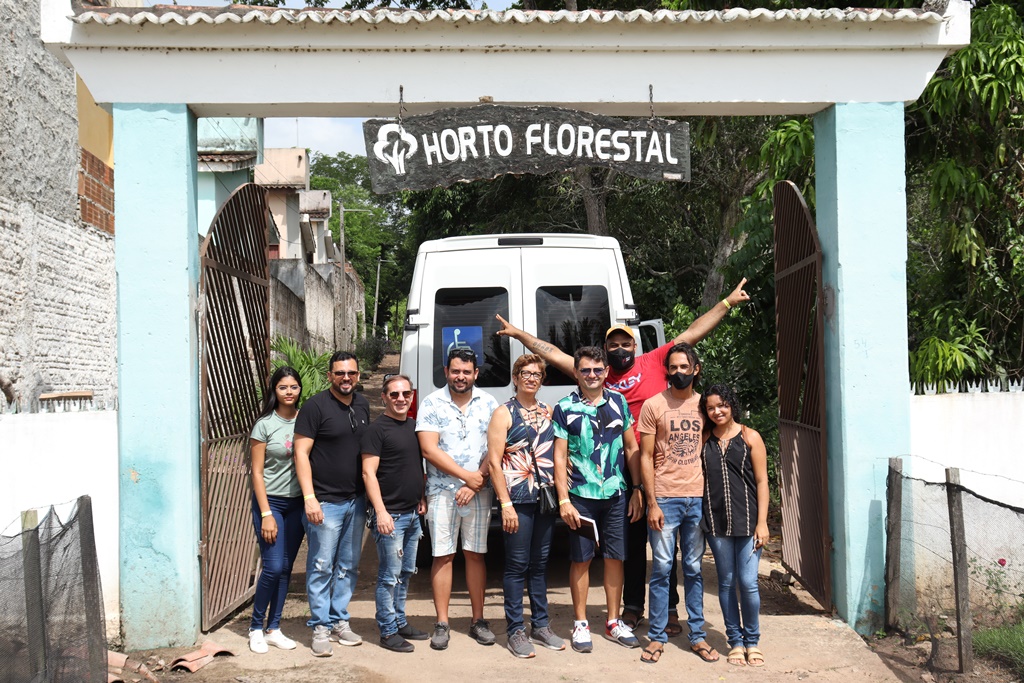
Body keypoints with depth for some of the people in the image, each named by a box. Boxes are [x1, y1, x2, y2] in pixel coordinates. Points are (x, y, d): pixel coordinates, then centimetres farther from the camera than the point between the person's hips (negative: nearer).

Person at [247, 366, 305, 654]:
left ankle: (273, 629, 18)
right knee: (273, 568, -8)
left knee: (286, 568, 6)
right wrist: (266, 514, -11)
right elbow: (257, 472, -6)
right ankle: (256, 628, 10)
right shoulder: (265, 425, -6)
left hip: (297, 503, 4)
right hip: (270, 501, -4)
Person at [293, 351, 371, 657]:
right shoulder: (316, 405, -9)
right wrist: (309, 497, -18)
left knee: (348, 566, 12)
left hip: (356, 502, 6)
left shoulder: (362, 405, 10)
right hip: (325, 503, -6)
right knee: (321, 567, -1)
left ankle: (339, 621, 24)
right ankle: (320, 628, 9)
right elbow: (301, 453, -11)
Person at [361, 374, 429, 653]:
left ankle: (400, 622, 27)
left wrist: (422, 497, 13)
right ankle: (388, 631, 6)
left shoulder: (415, 426, 12)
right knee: (389, 575, -3)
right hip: (390, 514, -8)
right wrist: (381, 512, -20)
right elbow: (369, 473, -14)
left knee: (406, 572, 15)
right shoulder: (377, 429, -10)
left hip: (413, 513, 8)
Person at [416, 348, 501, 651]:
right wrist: (467, 475, -11)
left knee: (475, 554, 7)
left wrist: (476, 485, -10)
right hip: (442, 492, -1)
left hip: (479, 492, 2)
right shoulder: (431, 404, 0)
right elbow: (429, 449, -8)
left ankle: (478, 620, 16)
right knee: (443, 556, 0)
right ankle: (442, 624, 7)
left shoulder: (488, 403, 5)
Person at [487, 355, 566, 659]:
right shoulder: (504, 413, -3)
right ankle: (515, 631, 9)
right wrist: (505, 503, -14)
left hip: (545, 497, 5)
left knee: (540, 564, 12)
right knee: (517, 566, 0)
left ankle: (541, 625, 22)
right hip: (518, 500, -5)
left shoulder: (547, 412, 13)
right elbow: (494, 461, -8)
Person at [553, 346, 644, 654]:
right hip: (581, 497, -2)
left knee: (615, 558, 8)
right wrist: (564, 500, -10)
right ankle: (580, 624, 15)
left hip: (616, 496, 3)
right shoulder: (565, 408, -2)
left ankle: (614, 623, 20)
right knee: (581, 559, 3)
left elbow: (631, 449, 10)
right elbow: (559, 457, -4)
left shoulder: (619, 402, 6)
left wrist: (637, 490, 5)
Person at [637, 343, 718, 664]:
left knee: (694, 569, 9)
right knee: (661, 569, 2)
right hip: (664, 499, -2)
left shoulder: (704, 405, 8)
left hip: (698, 499, 2)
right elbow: (646, 457, -1)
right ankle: (657, 637, 11)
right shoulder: (653, 405, 0)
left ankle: (697, 635, 17)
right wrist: (652, 502, -7)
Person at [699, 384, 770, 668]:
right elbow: (700, 477, 10)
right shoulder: (704, 440, 7)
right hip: (716, 522, 3)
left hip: (747, 520, -2)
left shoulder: (749, 437, 0)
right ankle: (735, 640, 21)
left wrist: (762, 522, -6)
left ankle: (752, 641, 14)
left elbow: (761, 481, -1)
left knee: (748, 582, -4)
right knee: (726, 583, 9)